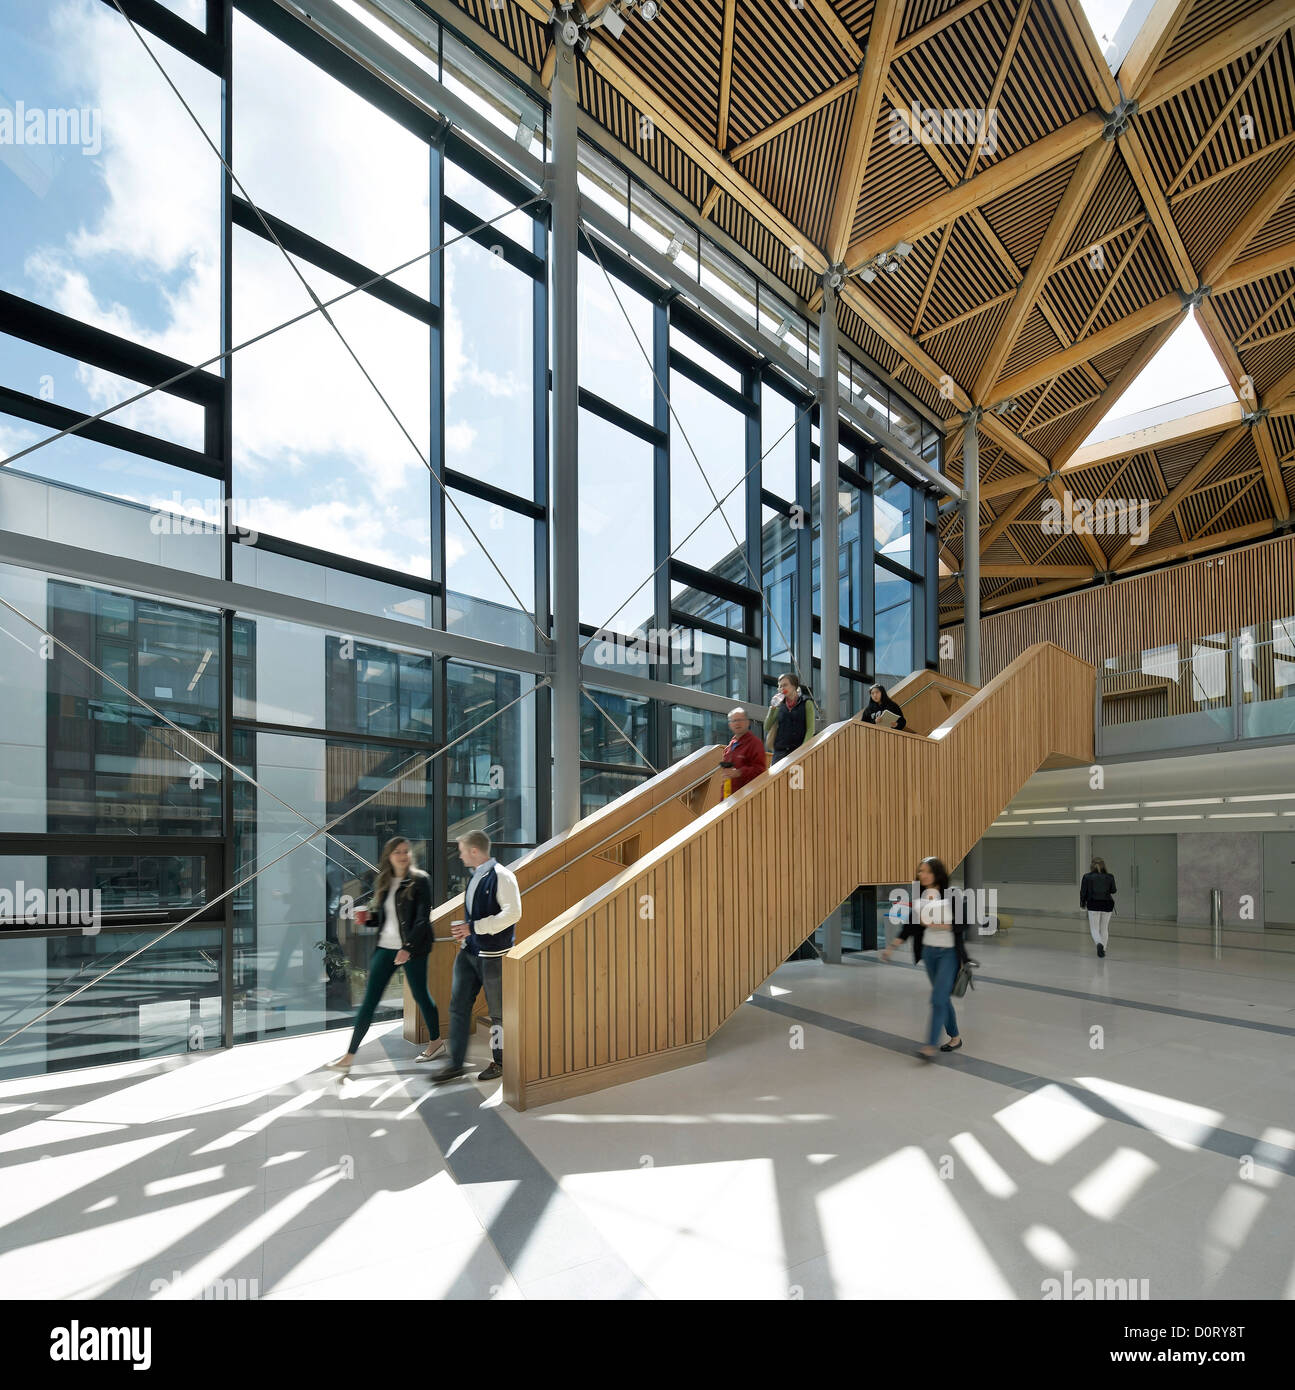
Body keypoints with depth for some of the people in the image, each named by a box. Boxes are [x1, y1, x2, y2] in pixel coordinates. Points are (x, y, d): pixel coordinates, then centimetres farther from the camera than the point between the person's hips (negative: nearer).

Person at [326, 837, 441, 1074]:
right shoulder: (383, 883, 9)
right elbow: (382, 915, 16)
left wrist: (408, 947, -21)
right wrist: (366, 917, -5)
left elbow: (423, 918, -14)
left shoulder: (420, 880, -8)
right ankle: (349, 1056, 9)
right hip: (385, 947, 5)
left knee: (420, 995, 8)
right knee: (370, 1000, 4)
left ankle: (436, 1042, 29)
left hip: (412, 948, -5)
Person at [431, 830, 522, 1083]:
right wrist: (463, 931, 9)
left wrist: (473, 927, -23)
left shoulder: (501, 876, -15)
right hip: (468, 951, 8)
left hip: (493, 955, -8)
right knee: (458, 1006, 8)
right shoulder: (475, 877, 10)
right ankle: (455, 1063, 20)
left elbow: (513, 913, -24)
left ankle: (498, 1062, 23)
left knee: (497, 1012, 7)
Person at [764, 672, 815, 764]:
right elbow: (767, 727, 8)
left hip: (798, 751, -3)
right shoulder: (780, 706, 14)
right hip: (780, 752, 3)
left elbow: (810, 730, -1)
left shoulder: (806, 704, 5)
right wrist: (773, 707, -1)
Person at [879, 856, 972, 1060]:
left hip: (949, 952, -5)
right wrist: (891, 947, 1)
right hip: (929, 950, 6)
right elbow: (910, 924, 5)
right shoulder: (920, 896, 2)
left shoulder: (951, 894, -13)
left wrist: (938, 925, -25)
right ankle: (955, 1037, 32)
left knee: (938, 998, -10)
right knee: (942, 997, 15)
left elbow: (961, 925, -12)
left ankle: (930, 1045, -8)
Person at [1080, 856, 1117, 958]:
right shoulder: (1109, 877, 1)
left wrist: (1082, 903, 13)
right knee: (1104, 928, 17)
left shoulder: (1087, 877, -2)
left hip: (1093, 905, -2)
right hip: (1107, 904, 2)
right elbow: (1113, 890, 7)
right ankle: (1103, 948, 18)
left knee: (1094, 928, 3)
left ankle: (1099, 943, -23)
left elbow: (1083, 891, -1)